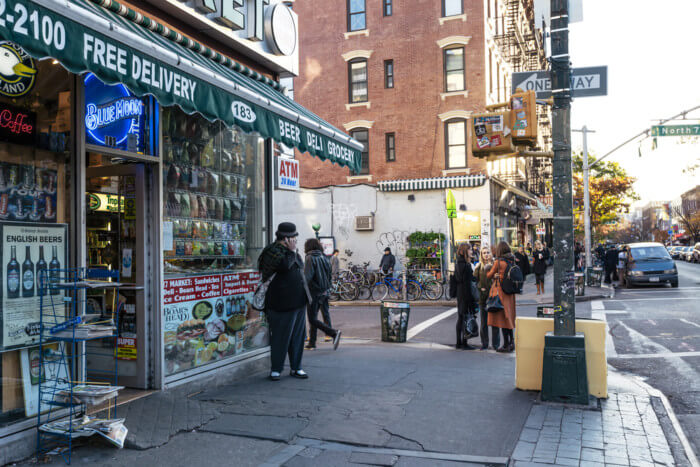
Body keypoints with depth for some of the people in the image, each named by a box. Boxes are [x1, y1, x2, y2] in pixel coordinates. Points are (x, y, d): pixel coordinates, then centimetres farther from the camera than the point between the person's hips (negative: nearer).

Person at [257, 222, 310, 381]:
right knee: (280, 337, 0)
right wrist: (292, 251, -15)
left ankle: (296, 368, 21)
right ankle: (275, 369, 13)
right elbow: (284, 265, -27)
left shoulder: (290, 251, 16)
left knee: (298, 335, 11)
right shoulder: (273, 251, -10)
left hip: (298, 301, 8)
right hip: (282, 302, -8)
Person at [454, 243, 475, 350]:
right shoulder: (466, 265, -16)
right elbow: (467, 282, -19)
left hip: (459, 294, 9)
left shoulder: (458, 264, 11)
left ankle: (459, 343, 19)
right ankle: (464, 343, 1)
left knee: (460, 318, 13)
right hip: (465, 294, -9)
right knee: (466, 317, -3)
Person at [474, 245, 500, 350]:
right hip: (483, 296, 2)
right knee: (483, 321, 6)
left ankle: (495, 344, 11)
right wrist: (480, 288, -7)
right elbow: (475, 280, 7)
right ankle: (484, 343, 15)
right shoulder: (479, 267, 6)